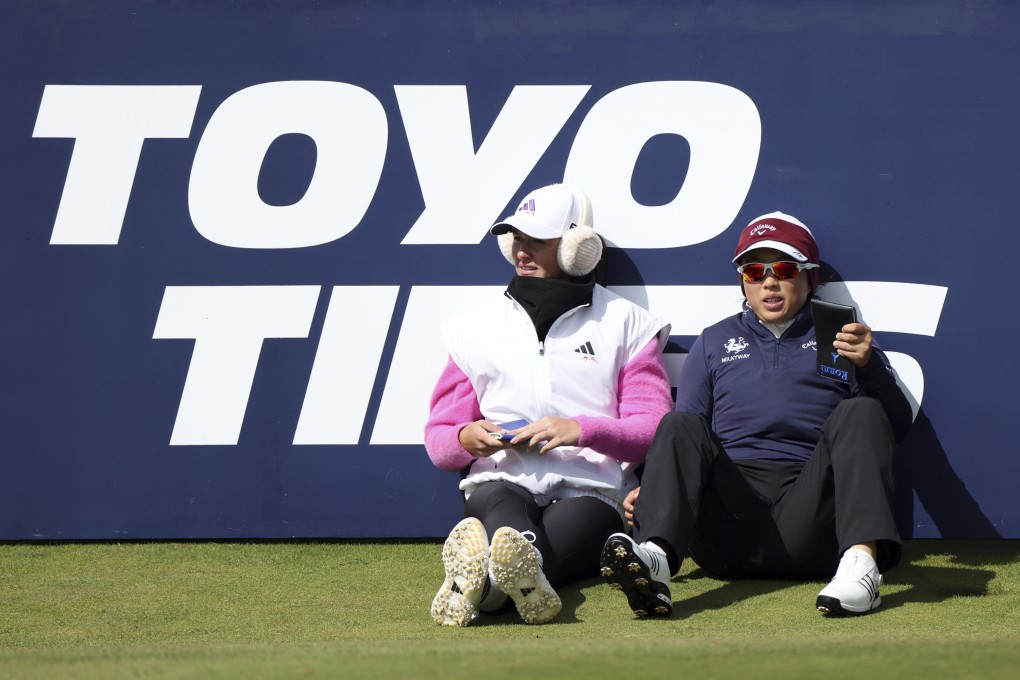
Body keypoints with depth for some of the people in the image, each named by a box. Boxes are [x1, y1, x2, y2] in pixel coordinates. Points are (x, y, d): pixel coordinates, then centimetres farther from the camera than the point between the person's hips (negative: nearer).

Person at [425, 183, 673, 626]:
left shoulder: (625, 325, 17)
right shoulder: (477, 328, 24)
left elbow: (653, 432, 7)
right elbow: (439, 438, 22)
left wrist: (582, 430, -12)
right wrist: (466, 437, -4)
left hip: (592, 487, -1)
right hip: (501, 479, 1)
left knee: (580, 520, -40)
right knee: (498, 504, -39)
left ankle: (482, 578, -73)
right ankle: (524, 577, -76)